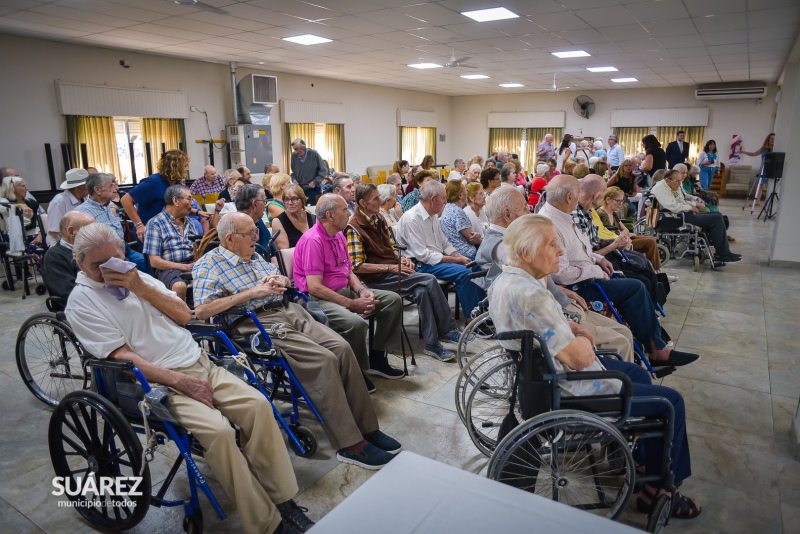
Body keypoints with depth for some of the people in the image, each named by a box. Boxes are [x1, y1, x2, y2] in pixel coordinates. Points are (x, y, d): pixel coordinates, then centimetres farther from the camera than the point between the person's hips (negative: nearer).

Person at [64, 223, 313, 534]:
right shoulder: (82, 302, -1)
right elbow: (123, 356, -10)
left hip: (201, 365, 6)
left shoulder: (137, 277, 15)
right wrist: (179, 381, -18)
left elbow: (184, 315, 9)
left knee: (258, 404, -18)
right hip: (157, 382, -5)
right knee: (217, 430, -30)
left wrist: (142, 289, -5)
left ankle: (283, 501, -9)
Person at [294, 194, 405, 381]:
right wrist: (353, 304, -22)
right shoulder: (313, 240, -18)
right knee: (356, 323, -36)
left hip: (345, 291, 10)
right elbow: (314, 287, -23)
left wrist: (363, 291, -5)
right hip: (319, 299, -9)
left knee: (392, 300, 2)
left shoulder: (339, 236, 10)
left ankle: (376, 358, 9)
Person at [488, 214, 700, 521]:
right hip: (564, 390, -10)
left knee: (638, 374, 27)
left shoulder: (504, 280, -3)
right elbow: (580, 358, -28)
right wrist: (582, 341, -6)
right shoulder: (530, 295, -34)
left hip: (539, 372, 10)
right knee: (670, 401, 5)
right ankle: (659, 490, 22)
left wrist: (573, 328, 0)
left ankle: (649, 453, 44)